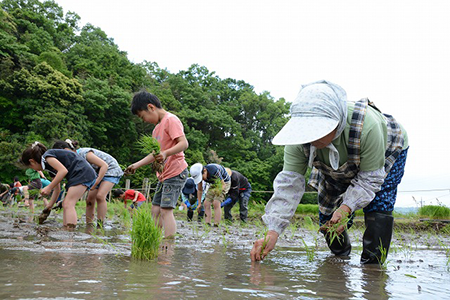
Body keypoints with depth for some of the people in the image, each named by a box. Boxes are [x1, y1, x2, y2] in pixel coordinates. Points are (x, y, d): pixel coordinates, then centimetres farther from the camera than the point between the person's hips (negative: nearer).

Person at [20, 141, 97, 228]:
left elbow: (63, 170, -19)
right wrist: (49, 207, 30)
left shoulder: (47, 156, -4)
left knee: (68, 204, -14)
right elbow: (57, 189, 27)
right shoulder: (49, 166, 24)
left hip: (82, 172, -10)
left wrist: (49, 187, -13)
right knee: (66, 204, 10)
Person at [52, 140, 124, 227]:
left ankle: (100, 227, -20)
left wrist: (96, 183, -31)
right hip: (98, 172, 8)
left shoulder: (85, 153, -29)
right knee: (90, 198, -1)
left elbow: (104, 165, -28)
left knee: (100, 196, -23)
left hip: (111, 169, -8)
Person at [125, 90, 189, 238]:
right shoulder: (157, 127, 19)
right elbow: (155, 154, 26)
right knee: (155, 209, 9)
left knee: (166, 209, -16)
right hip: (164, 175, 10)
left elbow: (184, 143, -22)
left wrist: (166, 153, -36)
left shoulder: (171, 120, -11)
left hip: (175, 172, -10)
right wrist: (136, 165, 22)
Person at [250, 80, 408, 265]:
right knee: (328, 216, 3)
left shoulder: (366, 127, -47)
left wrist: (346, 208, -47)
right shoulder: (299, 138, -35)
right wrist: (273, 232, -43)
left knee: (377, 210, -23)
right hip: (336, 168, 4)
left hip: (386, 152, -3)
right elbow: (289, 183, -34)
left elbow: (370, 178, -34)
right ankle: (340, 261, 29)